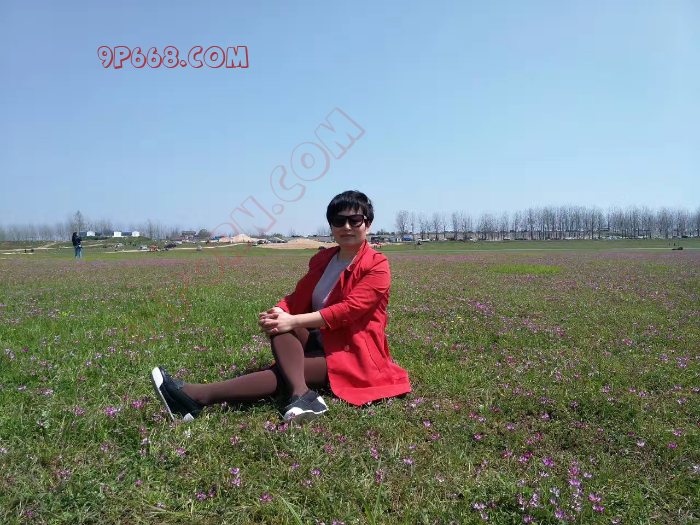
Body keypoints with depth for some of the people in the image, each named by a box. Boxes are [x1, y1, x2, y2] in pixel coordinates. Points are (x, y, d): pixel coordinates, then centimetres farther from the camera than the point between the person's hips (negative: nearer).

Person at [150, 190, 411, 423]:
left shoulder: (377, 266, -11)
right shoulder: (322, 259, 10)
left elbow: (348, 309, -23)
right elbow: (298, 298, 6)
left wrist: (293, 321, -28)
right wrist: (277, 312, -18)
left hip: (354, 355, -6)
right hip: (318, 344, 6)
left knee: (283, 371, -27)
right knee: (280, 324, -23)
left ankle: (202, 396, -32)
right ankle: (301, 394, -41)